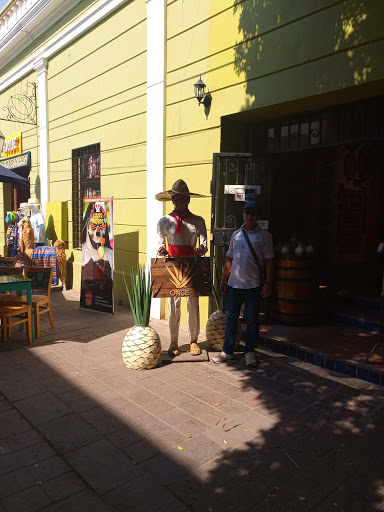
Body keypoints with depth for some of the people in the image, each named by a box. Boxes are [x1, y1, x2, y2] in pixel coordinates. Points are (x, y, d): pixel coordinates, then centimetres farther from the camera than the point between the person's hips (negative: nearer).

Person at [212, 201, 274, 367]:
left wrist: (268, 283, -9)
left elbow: (269, 261, -2)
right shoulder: (236, 234, 11)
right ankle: (227, 351, 20)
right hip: (233, 284, 3)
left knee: (252, 320, 6)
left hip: (253, 285, -3)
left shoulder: (264, 236, 0)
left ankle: (250, 352, 20)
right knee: (230, 319, 9)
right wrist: (224, 279, 11)